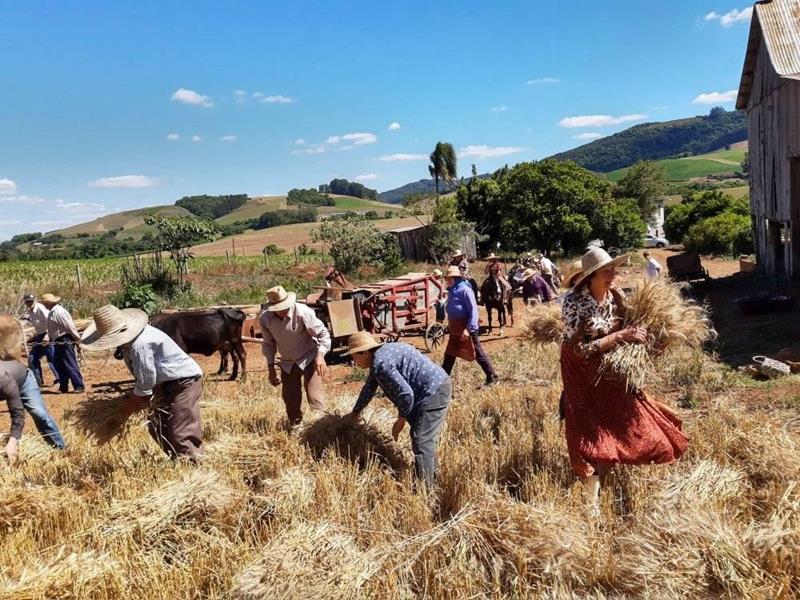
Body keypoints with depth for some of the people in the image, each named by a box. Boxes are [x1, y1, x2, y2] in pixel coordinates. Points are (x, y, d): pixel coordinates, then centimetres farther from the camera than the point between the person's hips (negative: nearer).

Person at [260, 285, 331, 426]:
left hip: (309, 358, -4)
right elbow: (268, 343, 5)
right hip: (288, 363, 4)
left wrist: (320, 355, -31)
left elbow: (323, 333, -17)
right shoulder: (265, 319, -13)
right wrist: (271, 367, 1)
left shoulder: (302, 312, -25)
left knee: (314, 397, -19)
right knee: (291, 402, 12)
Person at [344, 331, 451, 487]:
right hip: (435, 389, 11)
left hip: (434, 392, -11)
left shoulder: (381, 363, -21)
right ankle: (433, 475, 41)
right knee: (426, 439, 24)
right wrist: (356, 412, 40)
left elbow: (406, 393, -24)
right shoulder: (380, 356, 12)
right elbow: (369, 388, 28)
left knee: (421, 443, -9)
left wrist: (401, 420, -8)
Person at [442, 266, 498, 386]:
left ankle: (492, 377, 6)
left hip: (466, 327, -9)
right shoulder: (451, 291, 13)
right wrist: (451, 326, 17)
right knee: (449, 354, 14)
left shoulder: (465, 290, -14)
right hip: (455, 328, 9)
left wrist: (470, 328, -24)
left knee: (478, 353, -3)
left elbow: (473, 309, -18)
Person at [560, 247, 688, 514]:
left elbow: (623, 329, 7)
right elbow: (580, 349, -28)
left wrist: (636, 334, -15)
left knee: (632, 422, 8)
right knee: (594, 438, -3)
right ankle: (593, 505, 10)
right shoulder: (573, 302, -24)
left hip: (611, 370, 5)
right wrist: (620, 336, -29)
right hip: (583, 374, -5)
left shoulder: (616, 297, -8)